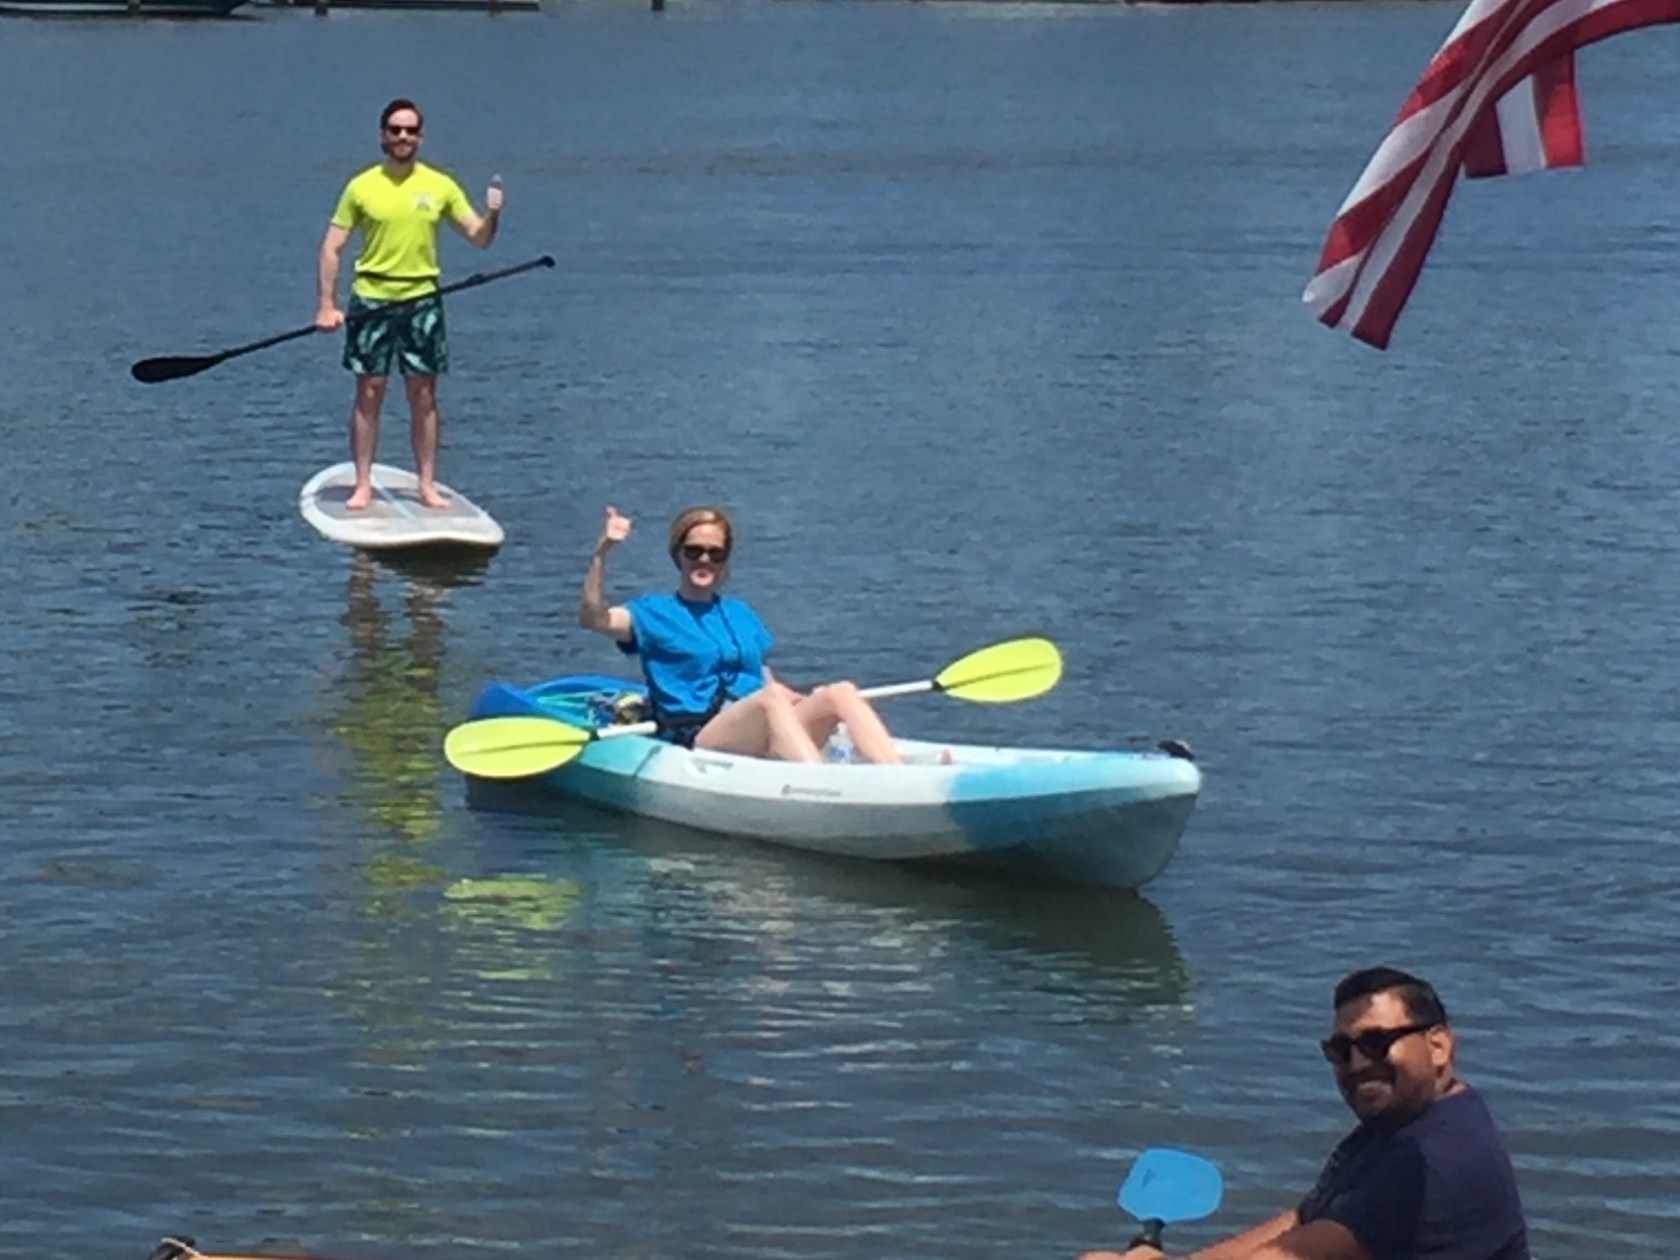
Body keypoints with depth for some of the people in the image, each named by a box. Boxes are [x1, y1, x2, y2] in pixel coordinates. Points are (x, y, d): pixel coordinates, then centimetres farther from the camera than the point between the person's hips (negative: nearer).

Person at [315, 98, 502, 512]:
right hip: (371, 299, -1)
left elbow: (479, 238, 5)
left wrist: (492, 214, -17)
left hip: (421, 299, 1)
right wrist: (327, 304, -7)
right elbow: (333, 247, 1)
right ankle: (363, 485, 5)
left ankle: (427, 484, 10)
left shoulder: (440, 186, 4)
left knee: (424, 396, 3)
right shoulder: (361, 187, 0)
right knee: (369, 394, 0)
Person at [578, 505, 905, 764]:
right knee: (771, 700, -35)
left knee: (841, 693, -19)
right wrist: (602, 552, -17)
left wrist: (813, 702, 7)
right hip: (698, 741, -5)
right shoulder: (655, 613, 12)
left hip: (765, 741, 5)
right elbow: (592, 618, -4)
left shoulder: (741, 614, 29)